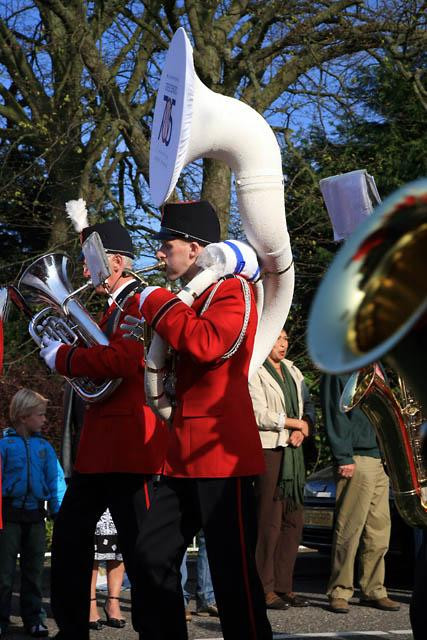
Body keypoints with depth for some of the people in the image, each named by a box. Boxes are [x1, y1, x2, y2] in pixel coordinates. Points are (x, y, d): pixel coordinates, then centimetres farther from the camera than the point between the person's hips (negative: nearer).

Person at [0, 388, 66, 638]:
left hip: (35, 515, 4)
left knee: (34, 570, 10)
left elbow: (56, 479, 3)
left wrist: (59, 509, -5)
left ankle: (34, 619, 18)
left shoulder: (44, 446, 5)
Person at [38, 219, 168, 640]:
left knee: (140, 549, -5)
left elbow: (125, 360, -26)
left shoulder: (143, 303, -10)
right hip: (97, 446, 10)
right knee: (69, 537, 13)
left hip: (131, 445, -10)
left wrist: (62, 357, -15)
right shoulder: (113, 309, 21)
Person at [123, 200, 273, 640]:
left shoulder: (232, 290, -8)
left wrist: (157, 304, -16)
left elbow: (207, 345, -26)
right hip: (183, 455, 9)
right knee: (153, 555, 8)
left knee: (233, 571, -6)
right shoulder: (188, 297, 20)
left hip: (222, 453, -9)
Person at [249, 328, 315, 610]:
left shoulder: (293, 372, 20)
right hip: (267, 449, -7)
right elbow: (260, 415, -14)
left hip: (294, 453, 8)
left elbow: (309, 407, 16)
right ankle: (263, 589, -3)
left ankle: (283, 585, 12)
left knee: (294, 521, 6)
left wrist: (303, 430, -4)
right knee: (270, 521, -9)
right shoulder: (254, 372, -4)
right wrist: (296, 423, -6)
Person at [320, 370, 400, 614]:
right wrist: (343, 458, -17)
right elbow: (334, 413, -11)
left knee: (380, 528, 9)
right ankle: (339, 593, 2)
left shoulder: (376, 365, 19)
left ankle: (374, 591, 17)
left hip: (380, 459, 8)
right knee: (350, 529, -6)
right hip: (357, 458, -8)